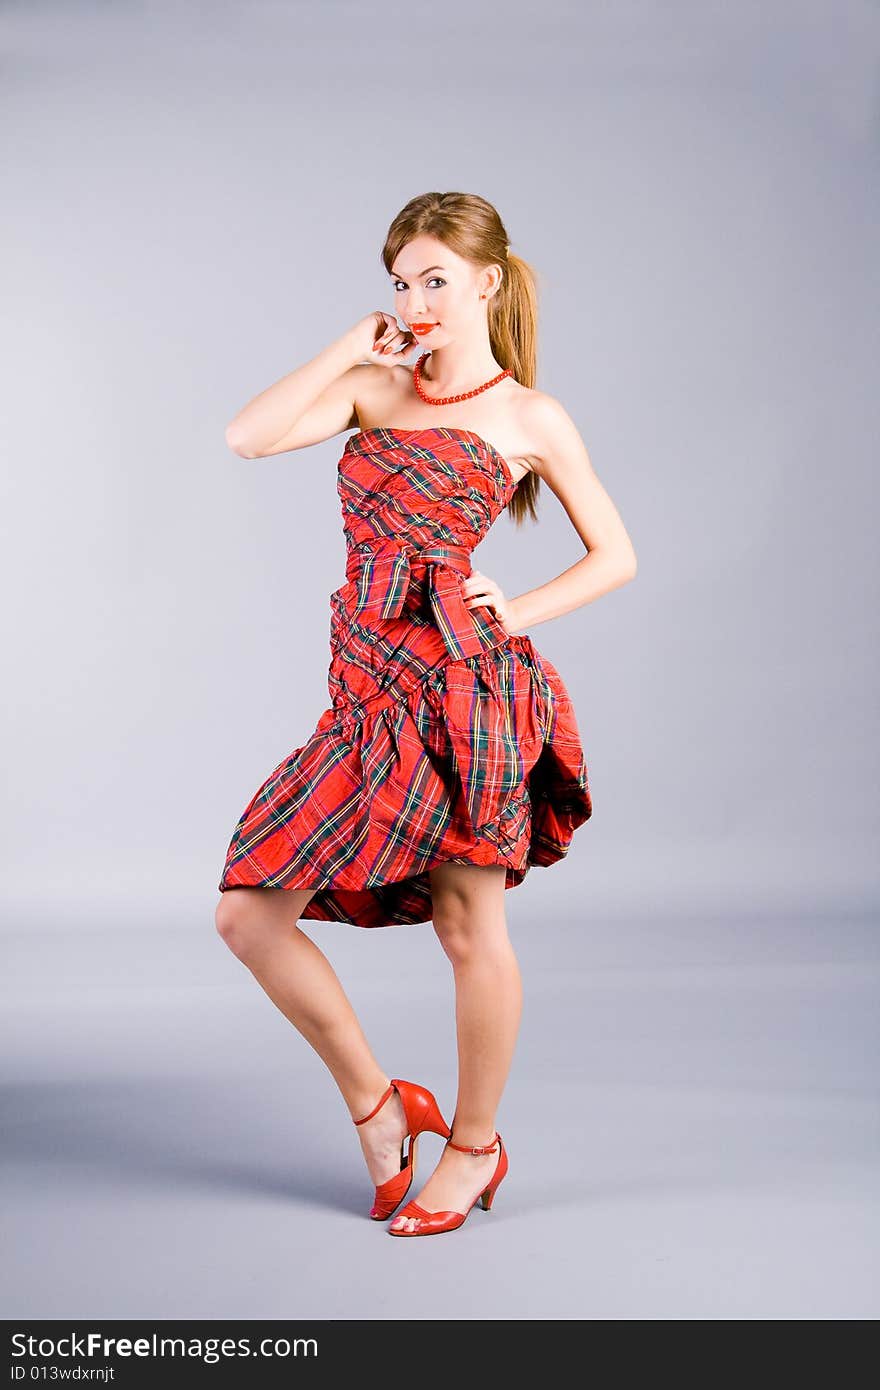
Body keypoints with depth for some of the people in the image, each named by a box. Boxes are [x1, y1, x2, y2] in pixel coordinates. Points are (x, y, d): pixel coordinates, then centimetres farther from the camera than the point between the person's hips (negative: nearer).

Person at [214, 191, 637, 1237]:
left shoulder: (530, 419, 5)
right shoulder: (373, 388, 14)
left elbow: (616, 556, 9)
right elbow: (247, 437, -1)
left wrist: (512, 614, -3)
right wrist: (348, 350, 3)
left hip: (461, 675, -5)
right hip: (369, 683, 5)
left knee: (470, 929, 3)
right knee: (248, 913, 0)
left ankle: (473, 1145, 24)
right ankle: (376, 1106, 16)